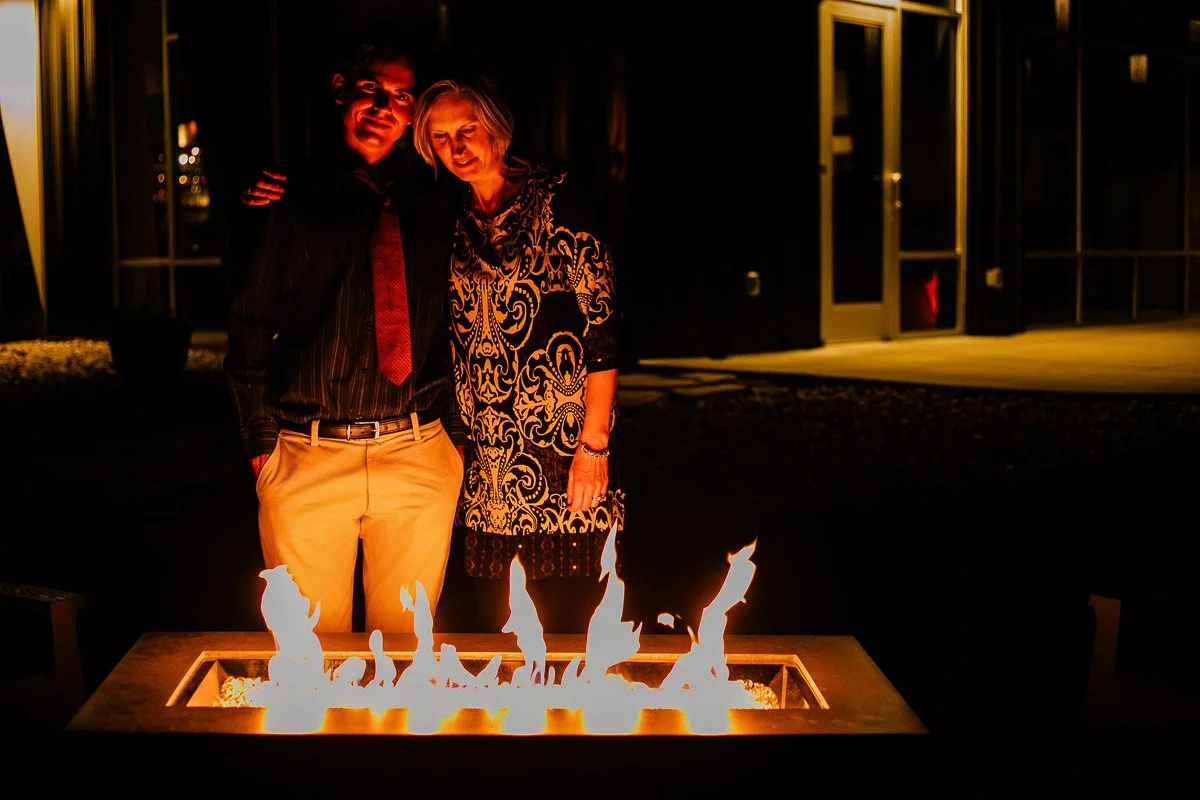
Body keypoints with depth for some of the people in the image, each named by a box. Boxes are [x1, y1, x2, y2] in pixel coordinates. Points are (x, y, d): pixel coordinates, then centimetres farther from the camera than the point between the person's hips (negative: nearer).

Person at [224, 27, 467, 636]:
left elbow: (456, 326, 13)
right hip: (308, 460, -2)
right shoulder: (296, 198, 3)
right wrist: (263, 441, -2)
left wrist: (457, 433, 4)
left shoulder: (433, 204, 10)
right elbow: (251, 323, 4)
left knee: (407, 639, 9)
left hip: (420, 459, 2)